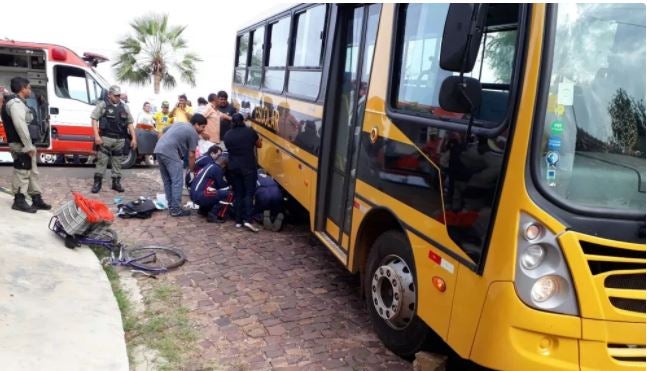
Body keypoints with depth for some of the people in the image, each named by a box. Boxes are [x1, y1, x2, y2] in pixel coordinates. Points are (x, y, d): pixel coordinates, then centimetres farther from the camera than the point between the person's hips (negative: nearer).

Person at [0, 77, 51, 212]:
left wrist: (29, 145, 13)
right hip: (21, 145, -11)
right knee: (22, 172, -4)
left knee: (32, 172, 14)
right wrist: (28, 146, -23)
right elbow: (20, 125, -25)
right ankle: (19, 201, 4)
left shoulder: (18, 102, 19)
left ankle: (36, 199, 20)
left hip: (25, 145, 11)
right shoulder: (15, 103, -14)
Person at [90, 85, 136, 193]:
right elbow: (94, 119, -3)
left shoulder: (124, 107, 12)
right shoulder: (102, 105, 0)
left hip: (120, 139, 4)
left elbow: (130, 123, 14)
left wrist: (133, 138, 7)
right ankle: (97, 182, 3)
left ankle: (116, 182, 18)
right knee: (101, 161, -3)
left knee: (117, 162, 9)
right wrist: (96, 136, -13)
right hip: (105, 138, -4)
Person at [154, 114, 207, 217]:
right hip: (169, 152, -9)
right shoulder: (193, 133, 3)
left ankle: (171, 207, 20)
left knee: (167, 181, 15)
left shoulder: (179, 124, 27)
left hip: (158, 149, 9)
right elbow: (191, 155, 3)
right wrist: (192, 171, 14)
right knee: (177, 181, -3)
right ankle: (176, 209, -2)